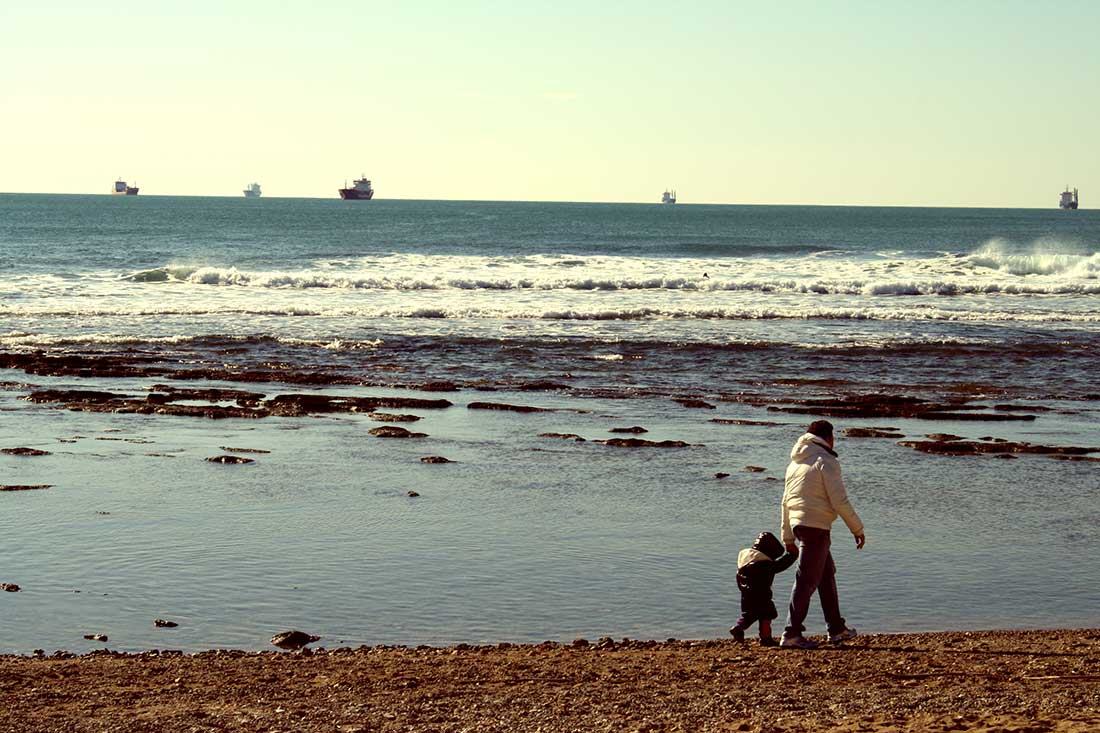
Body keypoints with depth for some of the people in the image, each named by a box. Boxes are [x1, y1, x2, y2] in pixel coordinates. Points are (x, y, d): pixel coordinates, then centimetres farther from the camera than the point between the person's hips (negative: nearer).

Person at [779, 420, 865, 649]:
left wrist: (788, 537, 23)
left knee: (827, 575, 20)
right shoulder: (825, 462, -9)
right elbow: (840, 501, -14)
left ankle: (837, 629, 28)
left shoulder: (795, 463, 16)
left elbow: (786, 502, 18)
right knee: (807, 580, -7)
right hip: (816, 526, -9)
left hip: (798, 524, 9)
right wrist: (857, 529, -4)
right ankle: (792, 634, -9)